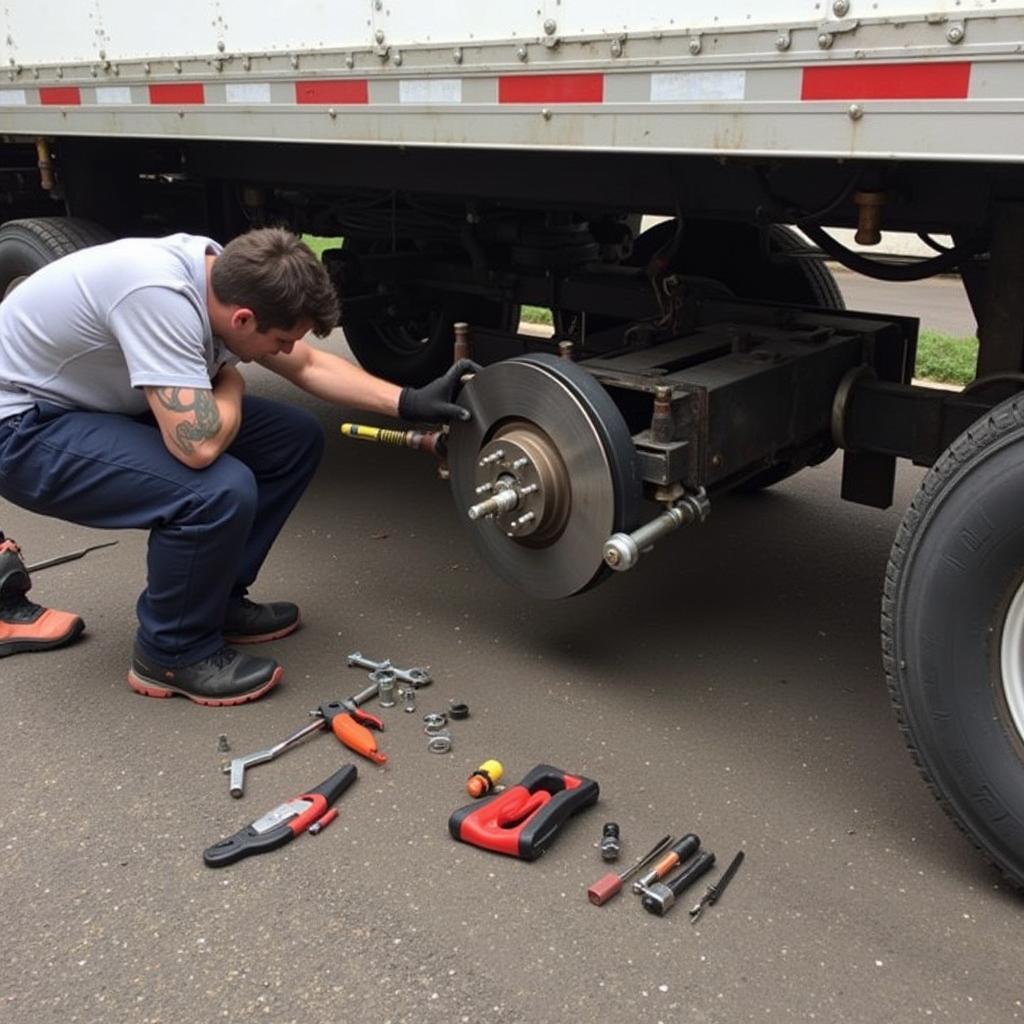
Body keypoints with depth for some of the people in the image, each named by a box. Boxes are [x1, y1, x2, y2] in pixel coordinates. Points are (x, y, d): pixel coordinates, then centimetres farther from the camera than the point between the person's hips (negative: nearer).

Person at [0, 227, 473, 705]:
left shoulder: (229, 276, -7)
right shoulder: (159, 294, -34)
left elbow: (308, 365, 7)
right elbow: (199, 446, -37)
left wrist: (409, 402, 1)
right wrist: (230, 384, -16)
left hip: (107, 405, 9)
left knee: (295, 438, 1)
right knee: (221, 491, -31)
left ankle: (214, 601, 13)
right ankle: (172, 655, -6)